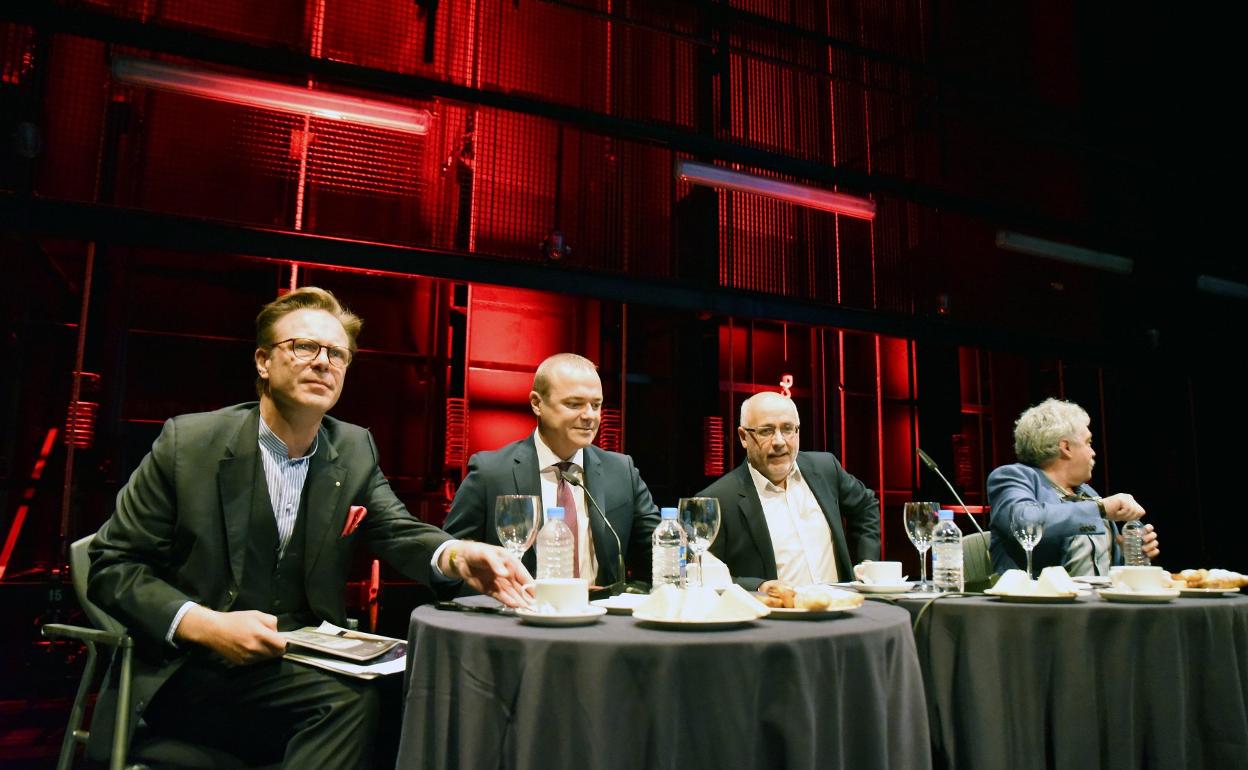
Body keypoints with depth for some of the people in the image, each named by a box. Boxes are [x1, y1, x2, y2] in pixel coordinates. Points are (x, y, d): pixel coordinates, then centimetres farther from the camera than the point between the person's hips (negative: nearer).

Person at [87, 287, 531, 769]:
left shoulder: (356, 450, 6)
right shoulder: (188, 441, -5)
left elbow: (398, 531, -3)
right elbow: (111, 566, -3)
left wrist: (457, 556, -27)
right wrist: (206, 625, -18)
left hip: (305, 665, 4)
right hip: (191, 670, -4)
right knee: (352, 700, -28)